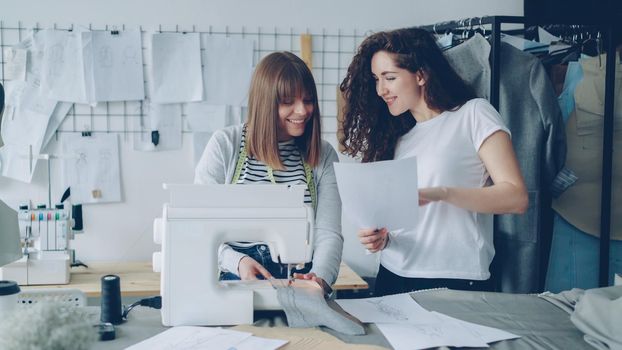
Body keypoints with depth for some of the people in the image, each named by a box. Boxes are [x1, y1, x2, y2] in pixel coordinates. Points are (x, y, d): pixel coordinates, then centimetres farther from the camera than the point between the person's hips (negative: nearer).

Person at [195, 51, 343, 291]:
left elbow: (329, 233, 1)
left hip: (299, 280, 2)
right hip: (237, 281, -2)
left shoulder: (324, 156, 8)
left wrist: (320, 277, -19)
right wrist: (236, 261, -16)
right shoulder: (225, 145, 2)